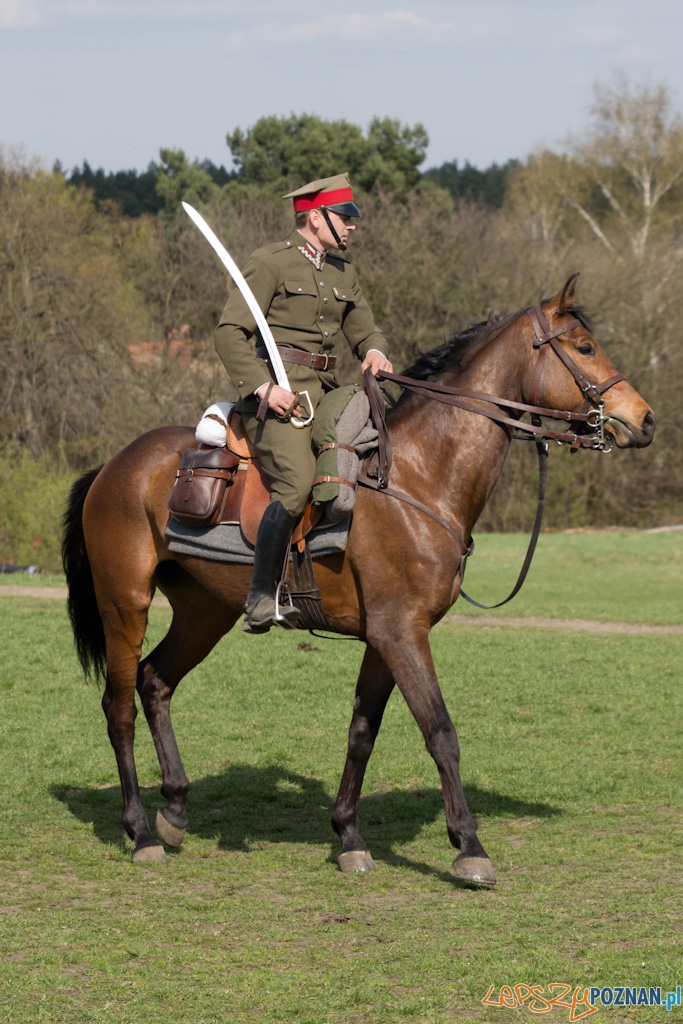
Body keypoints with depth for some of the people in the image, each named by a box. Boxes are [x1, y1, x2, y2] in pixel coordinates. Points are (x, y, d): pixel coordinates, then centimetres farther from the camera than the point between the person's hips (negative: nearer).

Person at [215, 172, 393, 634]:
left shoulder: (343, 271, 20)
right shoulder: (270, 263, -3)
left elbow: (365, 329, 23)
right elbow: (230, 333, -8)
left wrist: (376, 351, -2)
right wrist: (264, 387, -20)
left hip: (325, 391, 8)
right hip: (275, 391, -8)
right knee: (297, 483, -28)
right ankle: (261, 599, -22)